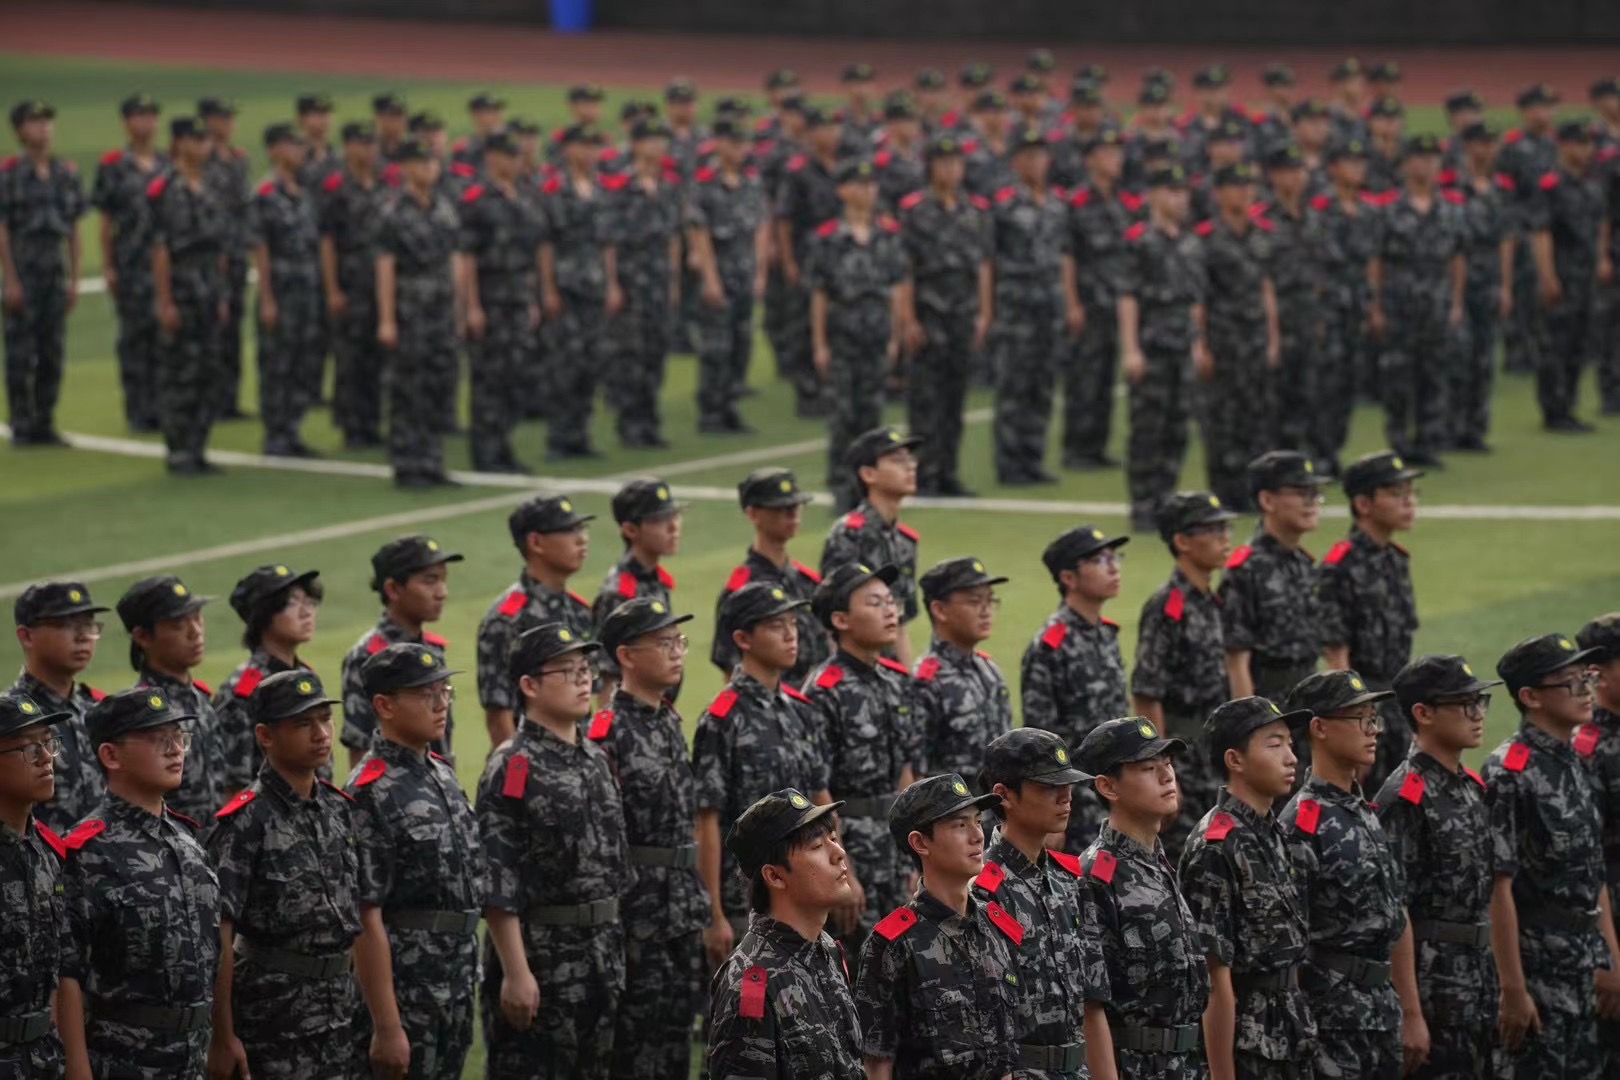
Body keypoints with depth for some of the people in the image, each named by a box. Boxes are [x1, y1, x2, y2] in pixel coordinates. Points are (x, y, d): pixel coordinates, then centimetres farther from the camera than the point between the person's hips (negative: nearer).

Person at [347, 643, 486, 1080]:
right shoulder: (370, 794, -16)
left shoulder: (443, 774, 11)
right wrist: (386, 1026, -21)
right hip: (401, 995, -8)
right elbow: (366, 918, -18)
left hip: (455, 995, 8)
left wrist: (465, 988, 16)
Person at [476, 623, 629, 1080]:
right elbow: (498, 884, -18)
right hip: (539, 959, -8)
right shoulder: (512, 769, -13)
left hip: (602, 958, 8)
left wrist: (614, 954, 16)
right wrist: (516, 972, -21)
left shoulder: (596, 759, 12)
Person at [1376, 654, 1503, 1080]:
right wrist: (1409, 1009, -19)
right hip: (1433, 982, -8)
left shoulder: (1473, 787, 12)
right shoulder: (1405, 799, -14)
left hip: (1482, 977, 8)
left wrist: (1499, 987, 16)